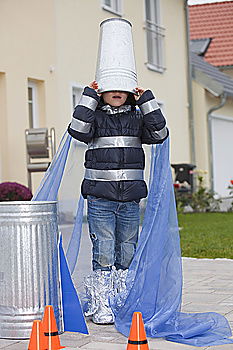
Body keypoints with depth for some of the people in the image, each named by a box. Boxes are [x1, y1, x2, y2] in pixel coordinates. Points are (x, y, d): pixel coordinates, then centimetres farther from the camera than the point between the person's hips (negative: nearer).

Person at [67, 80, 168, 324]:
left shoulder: (137, 118, 12)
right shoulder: (95, 117, 3)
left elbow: (159, 134, -2)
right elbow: (78, 130, -17)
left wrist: (146, 101, -3)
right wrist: (89, 96, -12)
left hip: (130, 197, 4)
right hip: (100, 197, -3)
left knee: (127, 251, 9)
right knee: (103, 252, -6)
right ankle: (99, 305, 3)